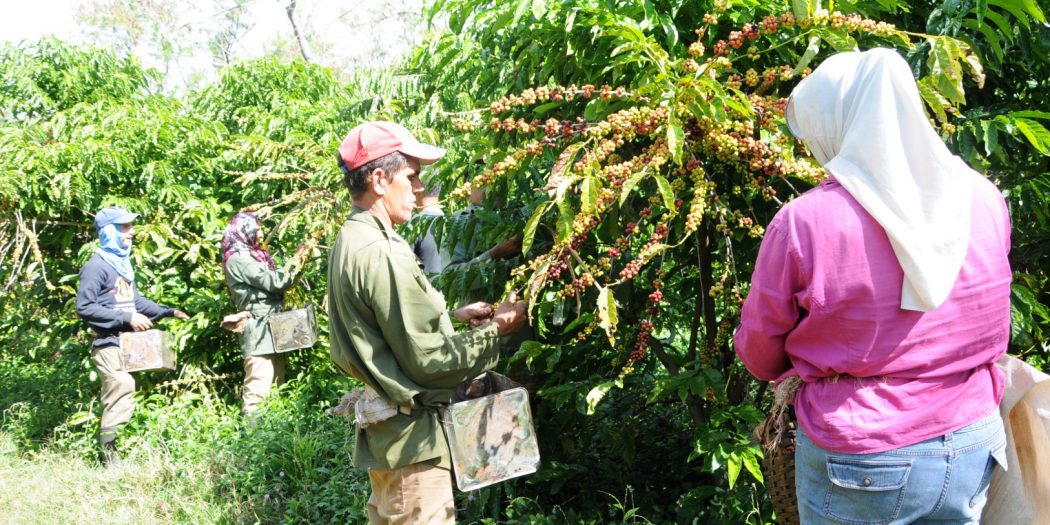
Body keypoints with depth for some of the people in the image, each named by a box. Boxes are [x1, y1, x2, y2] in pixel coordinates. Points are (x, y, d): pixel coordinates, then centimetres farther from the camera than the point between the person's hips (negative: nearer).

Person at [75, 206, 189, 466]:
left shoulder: (123, 263, 15)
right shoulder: (96, 266, -12)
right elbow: (84, 307, -18)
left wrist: (167, 312, 14)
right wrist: (126, 318, -20)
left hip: (128, 342, 9)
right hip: (109, 344, -9)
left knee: (116, 400, 13)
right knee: (120, 398, -14)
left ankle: (108, 453, 21)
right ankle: (109, 458, -9)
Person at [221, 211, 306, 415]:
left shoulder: (253, 254, 18)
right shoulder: (238, 259, -10)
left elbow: (278, 281, 21)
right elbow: (273, 282, -15)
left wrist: (297, 264, 11)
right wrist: (294, 264, -4)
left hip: (270, 326, 10)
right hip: (259, 328, -10)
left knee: (276, 382, 11)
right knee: (259, 384, -12)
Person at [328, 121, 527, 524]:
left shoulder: (351, 241, 7)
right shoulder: (382, 254, -23)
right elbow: (429, 361, -21)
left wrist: (453, 316, 8)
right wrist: (495, 331, -11)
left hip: (384, 429, 10)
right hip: (411, 437, -10)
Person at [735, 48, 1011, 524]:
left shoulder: (803, 222, -21)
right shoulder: (984, 200, -6)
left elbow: (758, 355, -9)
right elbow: (987, 333, 9)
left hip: (860, 467, -4)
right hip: (973, 450, 5)